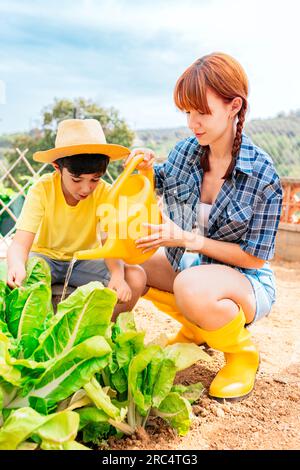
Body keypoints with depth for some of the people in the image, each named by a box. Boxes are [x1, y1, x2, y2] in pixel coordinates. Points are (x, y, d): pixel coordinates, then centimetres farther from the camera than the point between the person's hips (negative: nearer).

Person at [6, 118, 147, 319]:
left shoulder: (104, 192, -17)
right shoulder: (42, 190, -21)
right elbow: (20, 243, -28)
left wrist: (118, 275, -43)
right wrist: (17, 266, -52)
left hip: (84, 259, 1)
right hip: (45, 256, -1)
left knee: (136, 278, -23)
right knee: (15, 278, -34)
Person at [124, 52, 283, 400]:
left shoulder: (262, 175, -20)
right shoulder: (184, 152, -7)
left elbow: (256, 258, -17)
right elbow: (154, 189, 12)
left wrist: (189, 239, -24)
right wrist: (146, 169, -11)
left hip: (245, 280, -6)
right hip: (185, 265, 7)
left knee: (192, 286, -39)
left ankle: (242, 351, -2)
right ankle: (197, 327, 11)